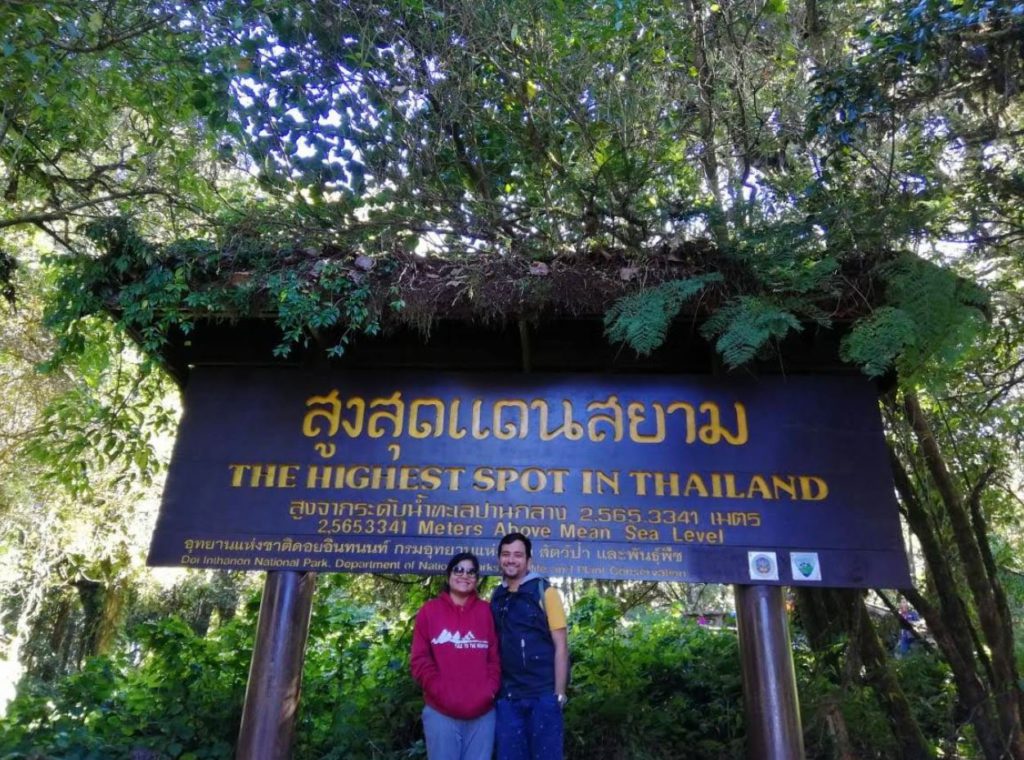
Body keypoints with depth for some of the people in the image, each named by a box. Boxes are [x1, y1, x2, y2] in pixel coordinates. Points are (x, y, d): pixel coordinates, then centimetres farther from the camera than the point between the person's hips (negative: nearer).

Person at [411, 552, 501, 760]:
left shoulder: (486, 611, 9)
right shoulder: (429, 611, 4)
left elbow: (495, 656, 7)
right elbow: (420, 660, -1)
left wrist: (489, 690, -7)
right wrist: (442, 693, -11)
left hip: (482, 712, 2)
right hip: (441, 713, -2)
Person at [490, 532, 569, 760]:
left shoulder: (544, 592, -4)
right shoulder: (496, 598, 8)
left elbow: (560, 646, -6)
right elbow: (494, 647, 13)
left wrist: (558, 694, -10)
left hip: (543, 694, -4)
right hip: (507, 696, 4)